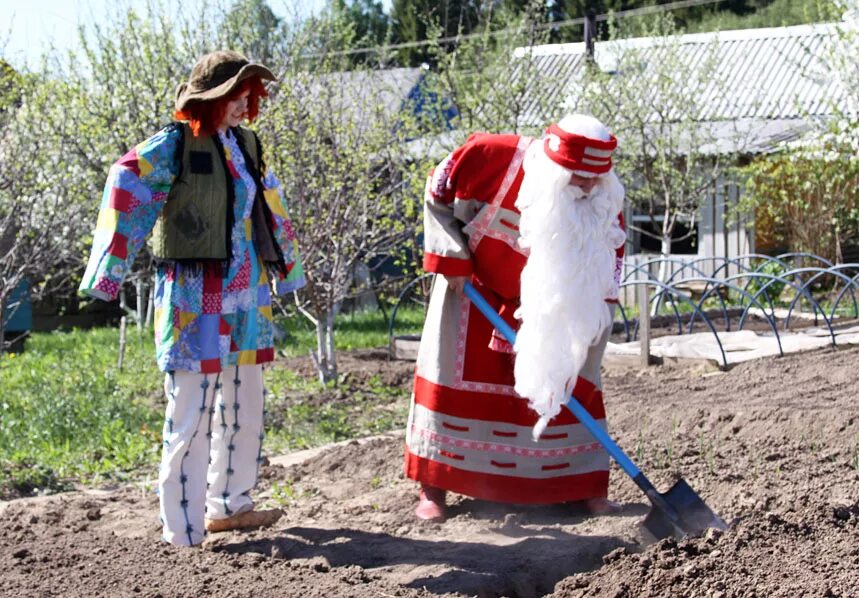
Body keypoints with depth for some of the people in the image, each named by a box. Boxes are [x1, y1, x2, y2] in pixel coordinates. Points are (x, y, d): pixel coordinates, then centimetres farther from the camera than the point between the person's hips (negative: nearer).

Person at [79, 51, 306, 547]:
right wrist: (109, 270, -25)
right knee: (193, 412, -6)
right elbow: (127, 189, -20)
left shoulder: (245, 144, 12)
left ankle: (230, 504, 29)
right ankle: (185, 529, 3)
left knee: (245, 405, 15)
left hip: (246, 297, 8)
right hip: (195, 298, -8)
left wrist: (286, 268, 27)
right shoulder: (175, 145, -10)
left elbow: (269, 206, 24)